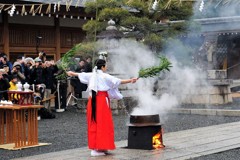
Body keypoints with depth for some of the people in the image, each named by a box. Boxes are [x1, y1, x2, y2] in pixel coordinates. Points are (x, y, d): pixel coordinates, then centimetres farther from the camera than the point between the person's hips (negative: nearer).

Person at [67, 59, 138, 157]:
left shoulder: (91, 75, 11)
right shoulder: (105, 76, -8)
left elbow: (81, 75, 29)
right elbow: (118, 81, -16)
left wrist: (72, 73, 48)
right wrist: (130, 81, -18)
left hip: (93, 101, 7)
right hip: (102, 100, -7)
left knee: (93, 124, 11)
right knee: (102, 124, -4)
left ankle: (94, 147, 15)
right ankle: (98, 149, -6)